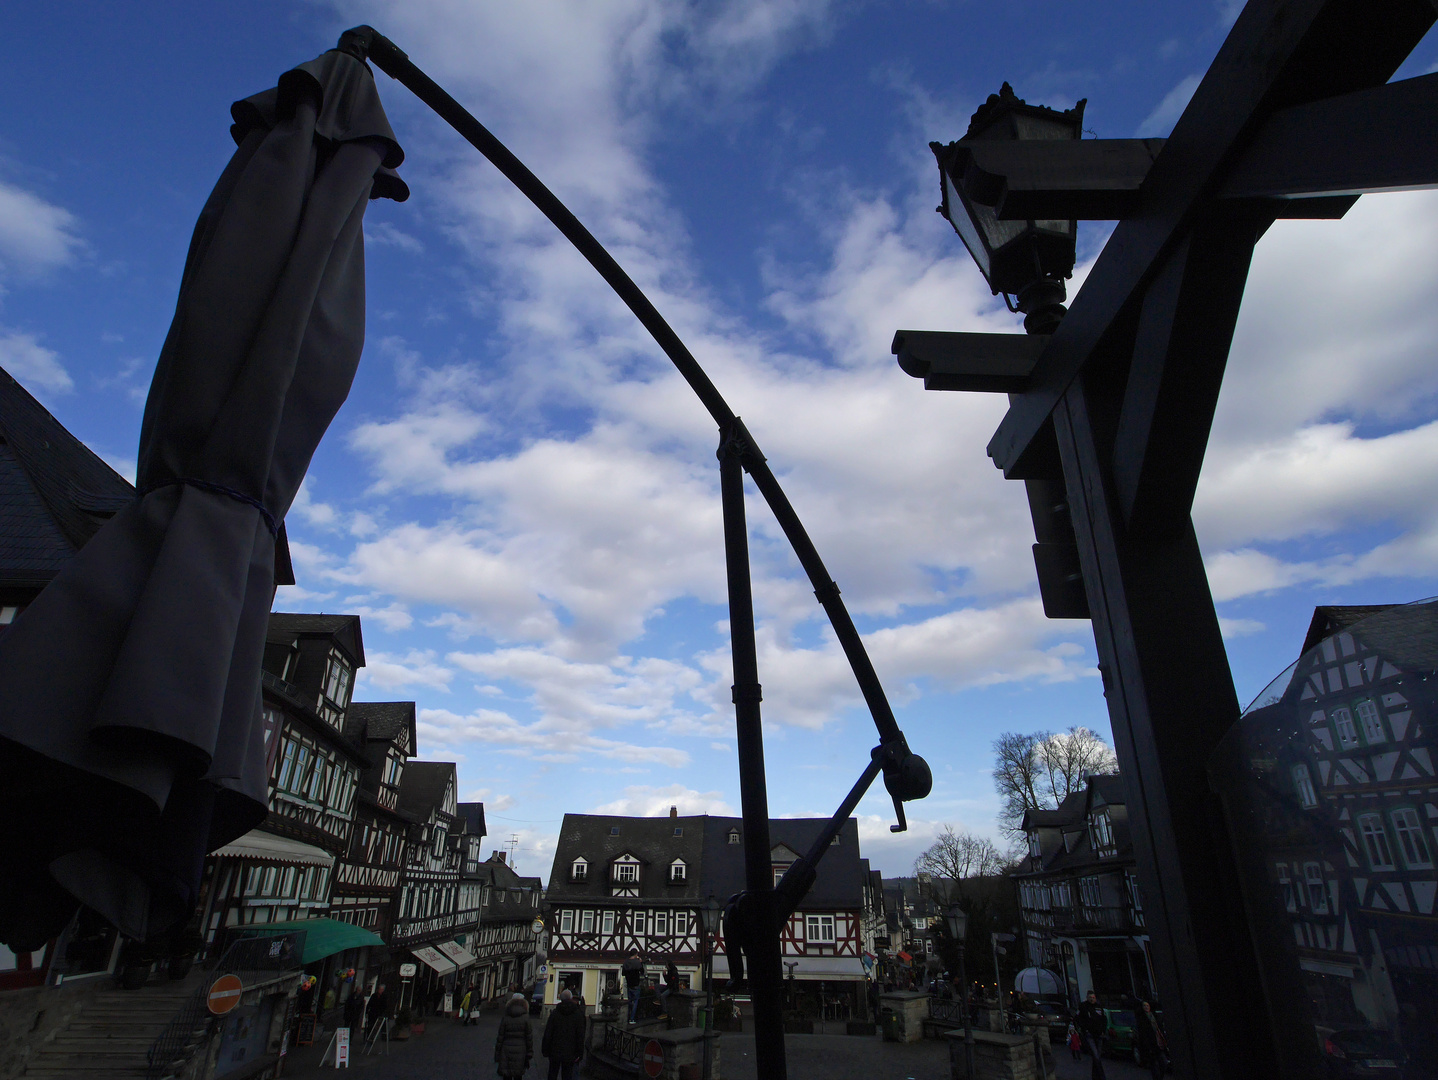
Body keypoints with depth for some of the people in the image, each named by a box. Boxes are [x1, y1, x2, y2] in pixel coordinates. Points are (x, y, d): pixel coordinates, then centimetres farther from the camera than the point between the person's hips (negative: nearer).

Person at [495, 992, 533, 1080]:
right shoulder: (525, 1017, -5)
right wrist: (529, 1053, 3)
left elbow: (500, 1037, -2)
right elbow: (529, 1037, -4)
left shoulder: (505, 1017, -4)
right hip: (520, 1050, 0)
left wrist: (497, 1053, 7)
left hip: (506, 1050, 0)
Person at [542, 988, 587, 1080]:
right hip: (569, 1053, 0)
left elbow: (547, 1034, -4)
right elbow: (580, 1036, -4)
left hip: (555, 1052, 0)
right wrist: (579, 1053, 3)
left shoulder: (554, 1013, -5)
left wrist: (545, 1050, 5)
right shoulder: (578, 1014, -5)